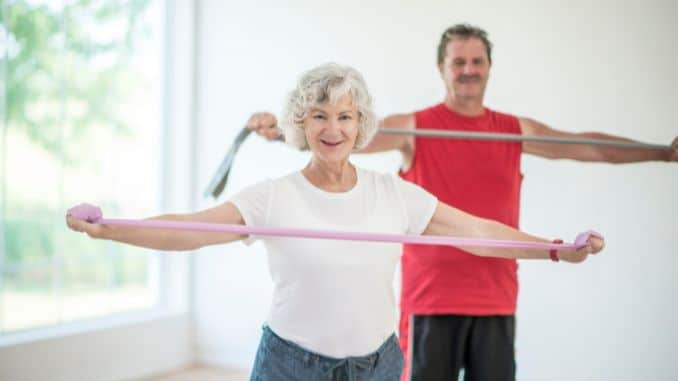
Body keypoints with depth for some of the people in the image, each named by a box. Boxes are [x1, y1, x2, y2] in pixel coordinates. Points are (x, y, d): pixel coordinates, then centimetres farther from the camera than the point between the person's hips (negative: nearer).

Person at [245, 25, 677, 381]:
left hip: (496, 299, 3)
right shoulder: (413, 128, -2)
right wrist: (283, 130, -31)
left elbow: (590, 146, 11)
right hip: (431, 297, -3)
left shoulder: (516, 131, 9)